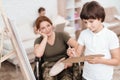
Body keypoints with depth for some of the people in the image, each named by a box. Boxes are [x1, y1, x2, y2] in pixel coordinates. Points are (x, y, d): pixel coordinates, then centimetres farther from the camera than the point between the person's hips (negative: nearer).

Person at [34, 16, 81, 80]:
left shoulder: (61, 35, 0)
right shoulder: (39, 41, 3)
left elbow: (77, 46, -11)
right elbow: (38, 54, -18)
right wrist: (45, 38, -12)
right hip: (49, 67, 1)